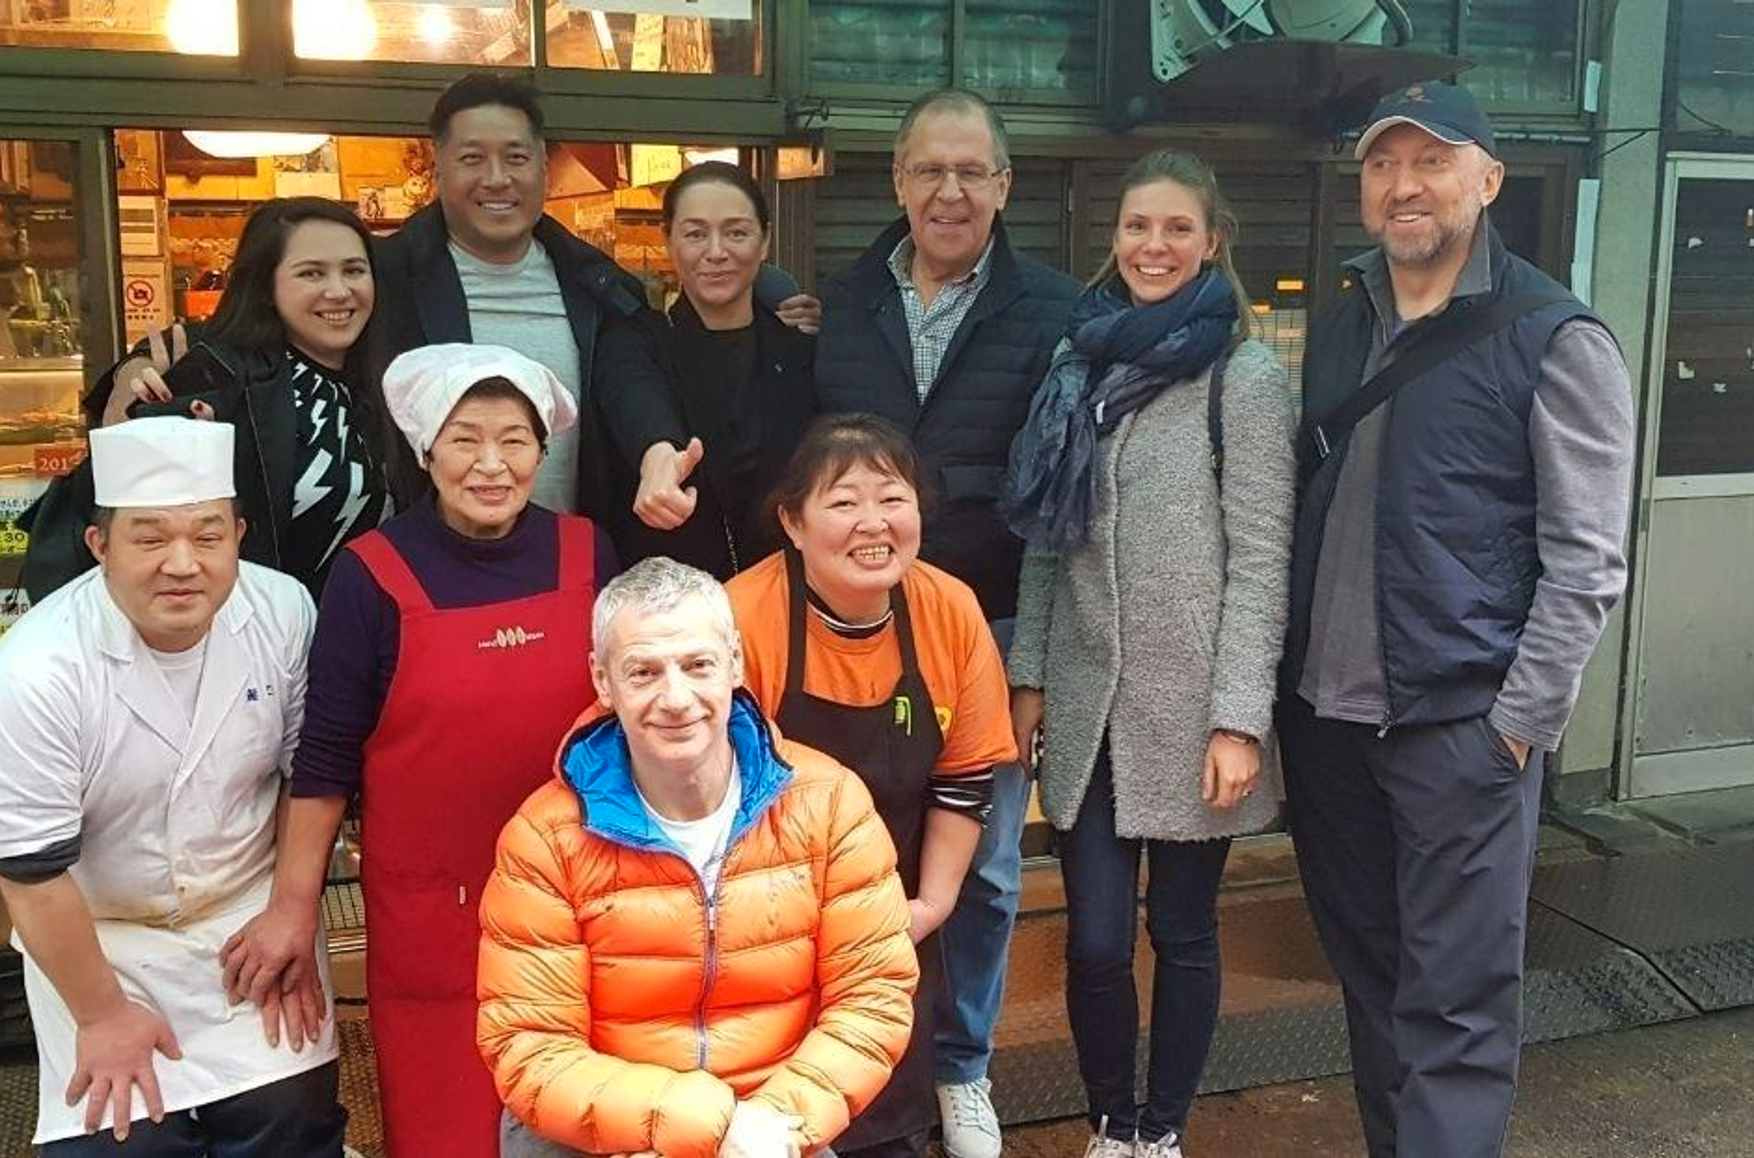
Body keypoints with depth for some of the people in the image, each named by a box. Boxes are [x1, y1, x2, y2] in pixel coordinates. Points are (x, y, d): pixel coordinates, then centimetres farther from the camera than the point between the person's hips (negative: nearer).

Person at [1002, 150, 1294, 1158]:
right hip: (1087, 706, 4)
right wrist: (1028, 675, 8)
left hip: (1190, 712, -3)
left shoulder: (1246, 376, -5)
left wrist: (1239, 718, -14)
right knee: (1095, 942, 5)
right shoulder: (1082, 364, 9)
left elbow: (1260, 562, -9)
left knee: (1182, 935, 10)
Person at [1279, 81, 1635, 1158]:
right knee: (1368, 969, 17)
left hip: (1463, 724, -6)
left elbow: (1584, 560, -9)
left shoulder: (1555, 340, -6)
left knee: (1455, 1002, -1)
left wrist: (1520, 723, -13)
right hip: (1327, 713, 6)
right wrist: (1287, 683, 11)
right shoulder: (1339, 331, 11)